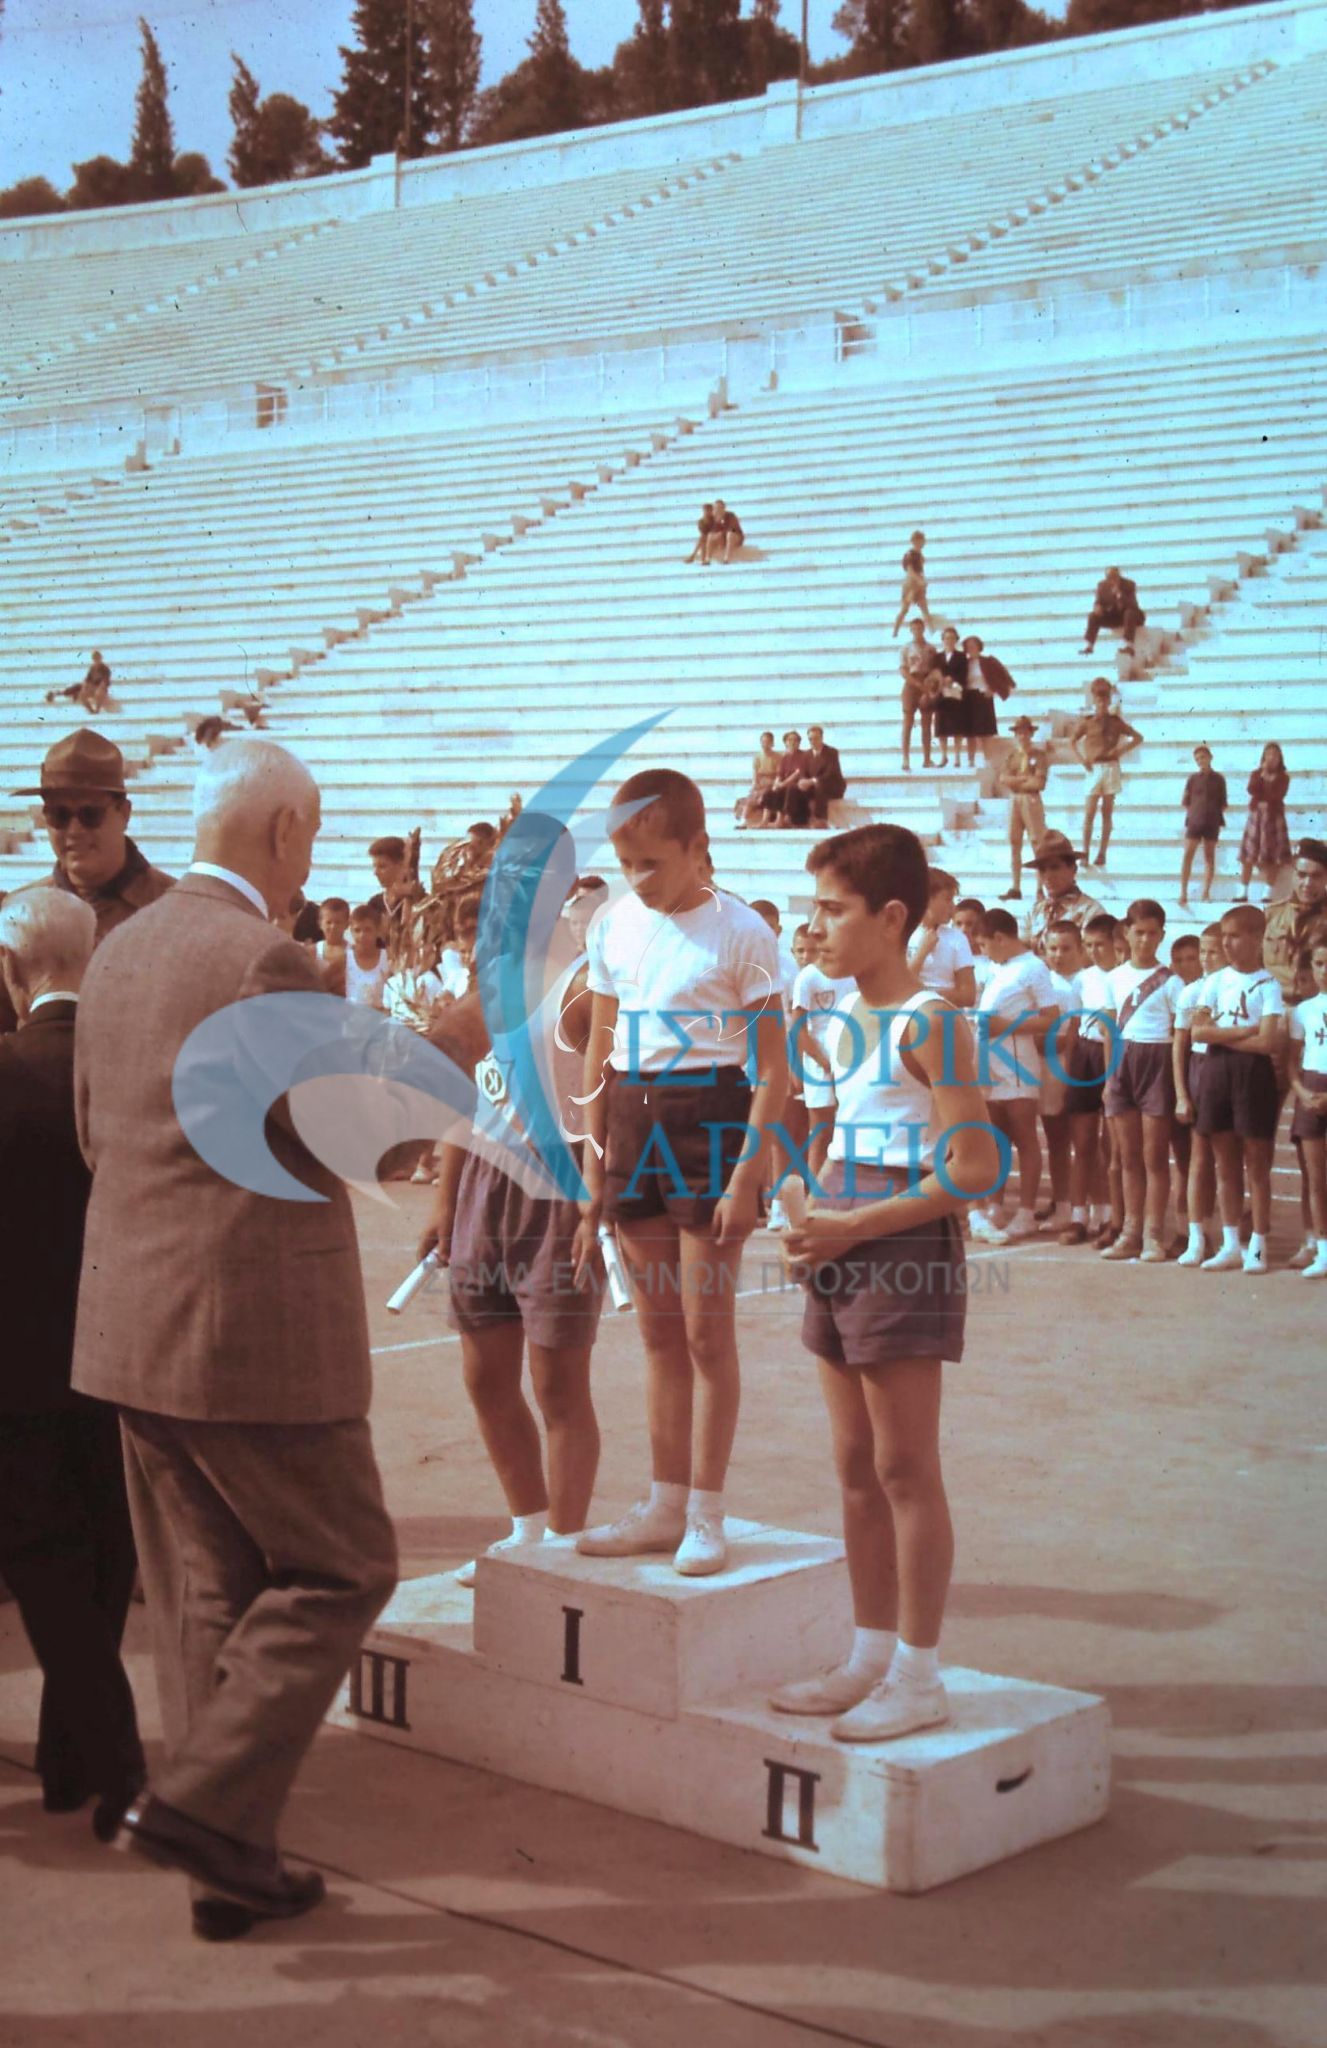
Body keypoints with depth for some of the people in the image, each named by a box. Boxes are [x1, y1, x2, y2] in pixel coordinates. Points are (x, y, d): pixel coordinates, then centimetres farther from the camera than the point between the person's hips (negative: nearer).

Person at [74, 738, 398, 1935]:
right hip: (252, 1336, -9)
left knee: (207, 1595, 14)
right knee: (341, 1570, 6)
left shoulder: (121, 952, 10)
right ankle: (207, 1803, 0)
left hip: (132, 1330, 9)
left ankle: (235, 1868, 21)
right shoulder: (265, 961, -17)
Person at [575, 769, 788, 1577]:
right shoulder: (614, 925, 8)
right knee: (660, 1329, 12)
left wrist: (748, 1171, -15)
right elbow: (602, 1049, 14)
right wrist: (595, 1162, 11)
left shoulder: (740, 932, -9)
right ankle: (666, 1505, 20)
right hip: (633, 1121, 5)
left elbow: (773, 1066, -9)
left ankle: (706, 1517, 9)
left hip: (710, 1115, -5)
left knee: (707, 1328, 0)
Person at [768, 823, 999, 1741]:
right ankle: (871, 1656, 24)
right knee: (856, 1467, 13)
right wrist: (817, 1226, 7)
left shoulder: (929, 1024, -13)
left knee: (905, 1469, -2)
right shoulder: (851, 1022, 13)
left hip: (905, 1252, -9)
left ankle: (919, 1677, 7)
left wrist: (855, 1227, -19)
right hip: (845, 1252, 9)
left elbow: (975, 1168, -19)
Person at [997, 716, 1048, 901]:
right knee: (1014, 845, 4)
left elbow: (1039, 783, -11)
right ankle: (1015, 888, 8)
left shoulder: (1039, 756, -1)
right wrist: (1024, 778, -11)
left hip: (1032, 801, -4)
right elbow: (1003, 778, -1)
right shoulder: (1011, 755, 12)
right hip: (1014, 801, 5)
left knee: (1038, 844, -5)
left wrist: (1015, 781, -6)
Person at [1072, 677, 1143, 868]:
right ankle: (1085, 854, -5)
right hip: (1093, 769, -2)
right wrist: (1080, 760, -15)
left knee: (1107, 813, 3)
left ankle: (1102, 854, 7)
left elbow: (1138, 737, 11)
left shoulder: (1115, 721, 7)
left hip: (1111, 768, 2)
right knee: (1089, 813, -6)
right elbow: (1072, 741, -3)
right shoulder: (1087, 721, 3)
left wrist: (1121, 750, -2)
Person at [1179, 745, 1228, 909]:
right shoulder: (1193, 778, 5)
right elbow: (1185, 801, 8)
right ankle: (1183, 893, -11)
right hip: (1194, 821, -1)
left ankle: (1206, 893, 10)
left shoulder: (1218, 779, 5)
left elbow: (1222, 803, 8)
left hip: (1212, 822, 1)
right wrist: (1190, 816, -1)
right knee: (1188, 855, -9)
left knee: (1209, 857, 6)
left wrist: (1220, 820, 1)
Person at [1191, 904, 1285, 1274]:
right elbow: (1197, 1031, -4)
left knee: (1256, 1164, 2)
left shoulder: (1267, 985, -5)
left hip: (1253, 1072, -4)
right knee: (1225, 1164, 9)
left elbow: (1268, 1042, -15)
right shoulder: (1217, 980, 8)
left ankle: (1257, 1247, 7)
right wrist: (1246, 1030, -11)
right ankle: (1230, 1245, 15)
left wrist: (1221, 1034, -8)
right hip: (1217, 1070, 4)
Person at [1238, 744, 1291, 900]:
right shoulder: (1256, 773, 9)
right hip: (1255, 816, 1)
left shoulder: (1283, 777, 3)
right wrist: (1262, 775, -13)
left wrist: (1263, 790, -8)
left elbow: (1277, 795, -13)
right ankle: (1243, 891, -2)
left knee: (1272, 857, -4)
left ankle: (1269, 893, 0)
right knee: (1248, 854, -4)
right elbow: (1251, 790, -9)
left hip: (1274, 817, -1)